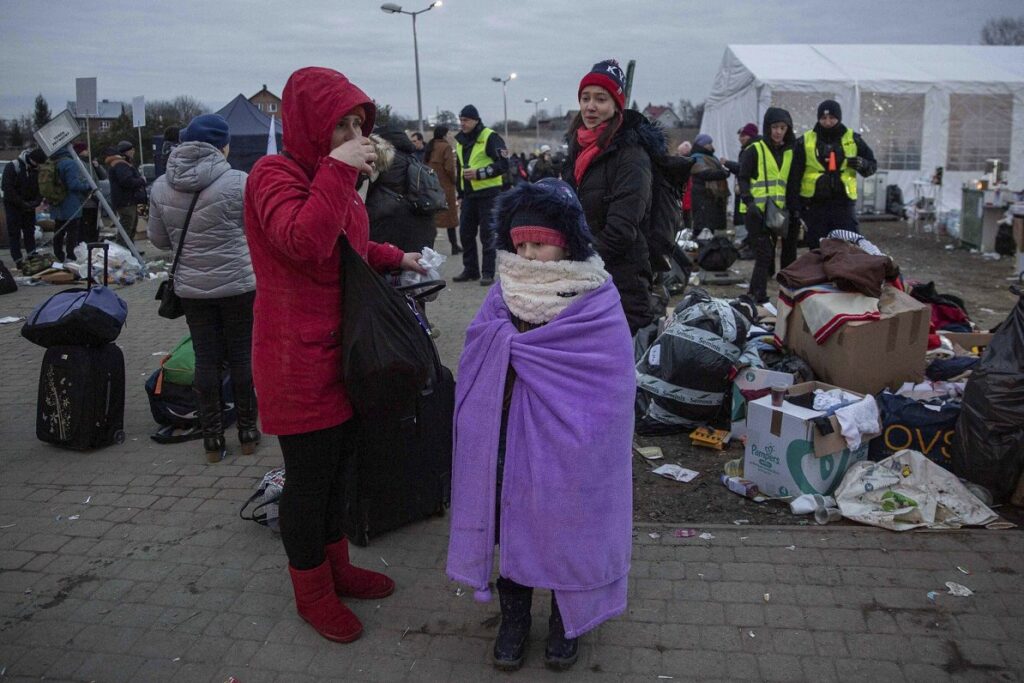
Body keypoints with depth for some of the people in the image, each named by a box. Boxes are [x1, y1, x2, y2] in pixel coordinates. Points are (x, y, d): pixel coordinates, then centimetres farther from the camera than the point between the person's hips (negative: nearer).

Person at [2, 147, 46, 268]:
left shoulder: (37, 169, 1)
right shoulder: (12, 167, -15)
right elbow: (7, 188, -17)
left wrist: (37, 201, -12)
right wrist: (22, 203, -20)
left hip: (29, 206, 5)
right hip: (13, 206, -5)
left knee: (30, 231, 9)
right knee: (14, 233, -2)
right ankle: (18, 260, -3)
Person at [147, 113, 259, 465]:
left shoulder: (161, 186, 0)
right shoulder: (238, 182, -14)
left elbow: (158, 239, 8)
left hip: (191, 287, 3)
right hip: (239, 283, -3)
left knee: (206, 359, 9)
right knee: (242, 355, 8)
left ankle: (212, 438, 16)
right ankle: (247, 431, 19)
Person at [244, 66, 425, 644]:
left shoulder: (331, 174, 13)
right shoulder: (274, 173, -14)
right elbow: (304, 241, -33)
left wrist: (395, 257, 18)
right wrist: (338, 171, -31)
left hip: (342, 348, 9)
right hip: (299, 358, -9)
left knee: (338, 465, 19)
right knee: (308, 476, 5)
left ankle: (336, 566, 38)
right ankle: (312, 591, 24)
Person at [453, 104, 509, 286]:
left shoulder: (490, 137, -9)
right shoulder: (460, 141, 15)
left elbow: (504, 165, -14)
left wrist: (479, 173, -22)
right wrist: (461, 194, 22)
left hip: (488, 194, -7)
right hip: (469, 195, 7)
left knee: (487, 234, -3)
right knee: (466, 233, 9)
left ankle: (488, 273, 4)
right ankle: (470, 270, 20)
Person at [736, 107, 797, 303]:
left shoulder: (789, 152, 17)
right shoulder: (755, 149, -2)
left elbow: (792, 185, 20)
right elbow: (743, 178, -5)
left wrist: (794, 210, 13)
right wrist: (749, 202, -19)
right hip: (757, 211, -6)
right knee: (764, 255, -11)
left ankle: (756, 293, 14)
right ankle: (757, 295, -5)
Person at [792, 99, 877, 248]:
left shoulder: (853, 139, 7)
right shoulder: (805, 142, 4)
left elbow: (872, 165, 13)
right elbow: (795, 176, 5)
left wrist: (861, 164, -12)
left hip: (843, 203, 0)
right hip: (814, 205, 0)